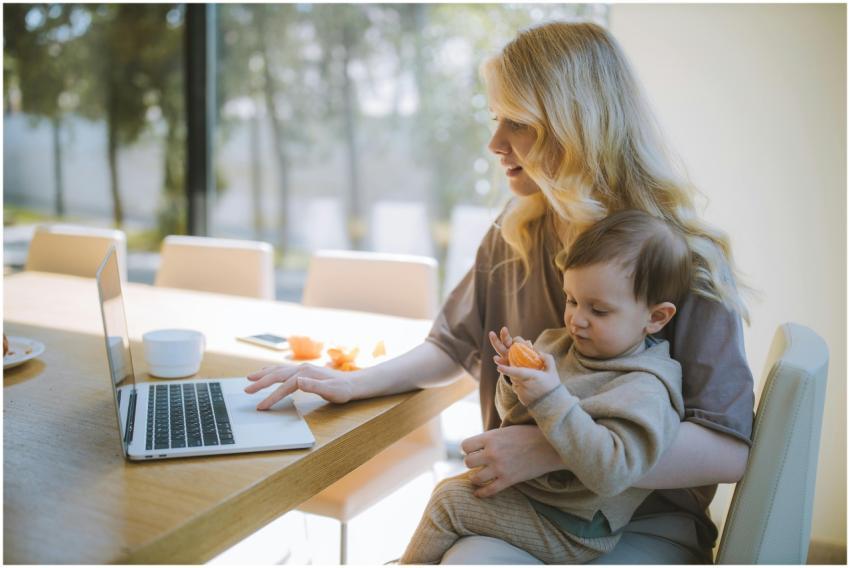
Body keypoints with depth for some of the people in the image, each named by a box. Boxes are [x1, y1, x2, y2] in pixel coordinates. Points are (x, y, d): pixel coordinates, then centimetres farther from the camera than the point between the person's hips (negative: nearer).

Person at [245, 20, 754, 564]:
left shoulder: (686, 259, -12)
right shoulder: (514, 237, 4)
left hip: (646, 523, -4)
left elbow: (729, 451, -19)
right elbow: (456, 345, 17)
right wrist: (355, 383, 0)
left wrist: (557, 449, -27)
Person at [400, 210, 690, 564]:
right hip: (520, 479, 9)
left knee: (449, 501, -13)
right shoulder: (560, 345, 1)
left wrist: (550, 399, -39)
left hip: (567, 529, -8)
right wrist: (516, 383, -13)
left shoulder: (643, 389, -23)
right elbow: (515, 415, 10)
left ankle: (414, 560, 13)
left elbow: (610, 471, -35)